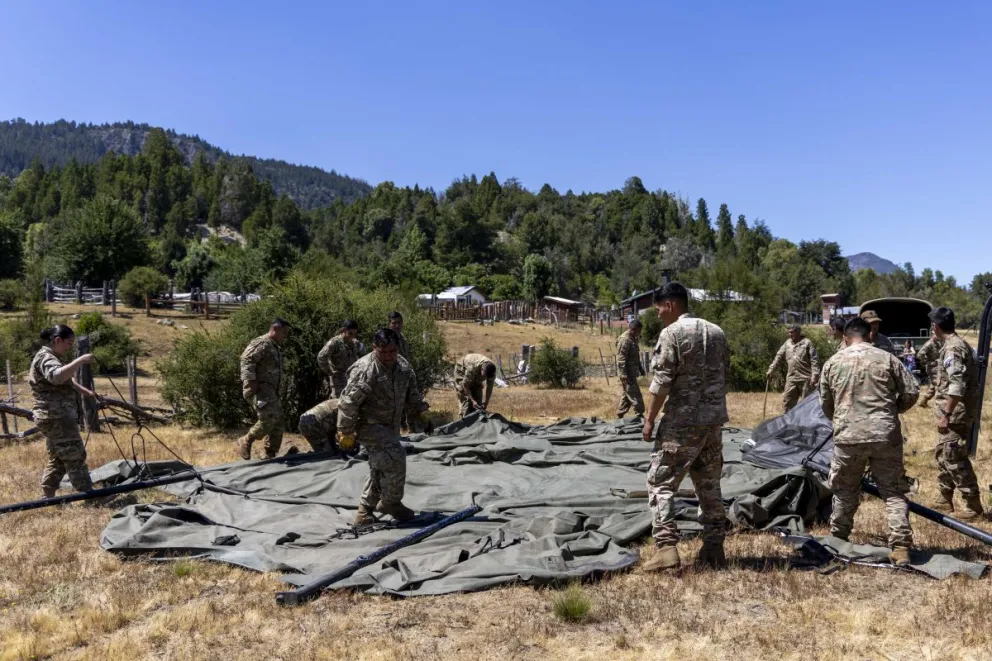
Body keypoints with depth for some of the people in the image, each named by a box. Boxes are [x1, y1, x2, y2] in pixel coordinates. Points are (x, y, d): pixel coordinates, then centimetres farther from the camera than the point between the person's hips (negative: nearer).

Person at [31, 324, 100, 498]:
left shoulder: (51, 357, 18)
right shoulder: (46, 358, -15)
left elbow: (67, 381, 30)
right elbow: (57, 376, -38)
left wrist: (87, 392, 18)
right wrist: (81, 361, -34)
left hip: (55, 418, 11)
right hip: (56, 418, -11)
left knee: (57, 459, 16)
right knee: (75, 457, -6)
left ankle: (47, 497, 21)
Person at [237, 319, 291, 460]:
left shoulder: (276, 347, 23)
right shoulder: (262, 343, -9)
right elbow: (247, 359, -23)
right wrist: (251, 381, -26)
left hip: (270, 390, 10)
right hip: (259, 389, -10)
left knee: (278, 424, 7)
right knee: (270, 418, -24)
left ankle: (270, 455, 14)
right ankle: (246, 441, -5)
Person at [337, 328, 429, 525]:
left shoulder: (403, 366, -2)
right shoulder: (364, 370, -26)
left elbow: (412, 394, 14)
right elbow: (348, 403, -24)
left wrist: (420, 412, 11)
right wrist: (346, 433, -21)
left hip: (390, 425, 8)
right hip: (370, 425, -8)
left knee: (381, 466, 15)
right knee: (395, 459, -17)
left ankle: (365, 509, 31)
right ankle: (391, 503, 4)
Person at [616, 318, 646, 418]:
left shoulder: (633, 338, 12)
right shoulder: (624, 339, -19)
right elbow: (621, 360, -23)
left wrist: (640, 368, 23)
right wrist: (624, 376, -25)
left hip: (632, 373, 10)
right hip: (627, 374, -10)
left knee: (626, 396, 14)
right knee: (635, 397, -5)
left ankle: (619, 416, 22)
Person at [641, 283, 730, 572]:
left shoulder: (671, 333, -10)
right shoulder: (716, 332, 11)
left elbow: (662, 381, -14)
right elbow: (725, 376, 15)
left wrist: (649, 419, -8)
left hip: (681, 421, -7)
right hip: (714, 420, 7)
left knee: (661, 483, -1)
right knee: (709, 485, 15)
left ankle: (666, 547, -9)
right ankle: (714, 548, 18)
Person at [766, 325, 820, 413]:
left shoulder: (807, 343, -4)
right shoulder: (787, 343, 11)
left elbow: (814, 360, -7)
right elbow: (779, 358, 15)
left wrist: (814, 376, -14)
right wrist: (770, 371, 10)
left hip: (805, 379, -5)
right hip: (791, 379, 5)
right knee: (787, 401, 3)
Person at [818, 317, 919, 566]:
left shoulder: (833, 363, 4)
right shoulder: (887, 358, 1)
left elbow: (825, 404, 12)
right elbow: (911, 392, 2)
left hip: (847, 436, 1)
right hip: (885, 435, -1)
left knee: (845, 491, 17)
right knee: (893, 491, 9)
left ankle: (837, 540, 29)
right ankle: (901, 546, 1)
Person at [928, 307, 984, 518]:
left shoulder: (953, 348, -18)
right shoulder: (959, 344, 14)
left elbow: (957, 386, -25)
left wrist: (946, 415, -23)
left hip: (956, 413, -10)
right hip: (956, 412, 10)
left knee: (953, 458, -5)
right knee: (943, 454, 16)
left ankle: (973, 504, 3)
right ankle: (946, 500, 25)